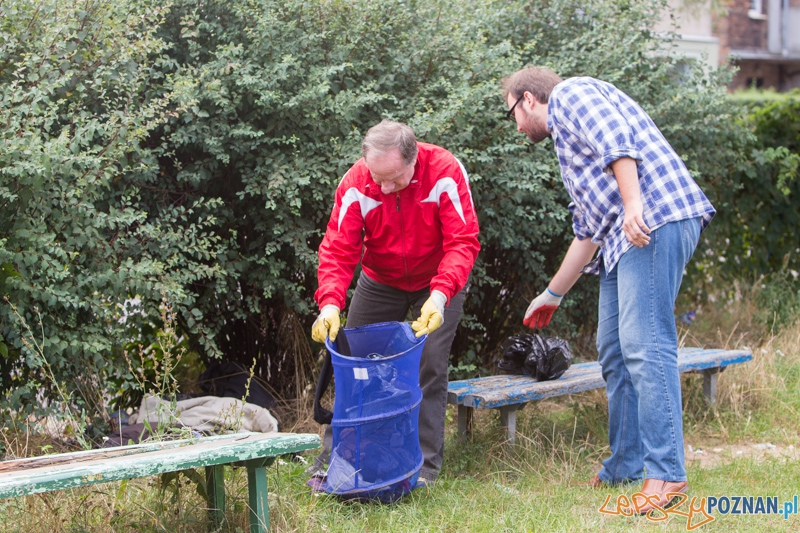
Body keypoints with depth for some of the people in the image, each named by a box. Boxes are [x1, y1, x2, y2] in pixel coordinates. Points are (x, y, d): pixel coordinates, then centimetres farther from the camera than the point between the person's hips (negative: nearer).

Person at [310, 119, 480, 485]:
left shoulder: (445, 172, -29)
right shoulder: (355, 185, -23)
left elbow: (462, 242, -30)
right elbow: (338, 249, -23)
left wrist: (440, 295, -44)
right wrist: (330, 302, -40)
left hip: (438, 283, -2)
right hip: (380, 283, 2)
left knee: (430, 365, -12)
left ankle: (426, 462, -1)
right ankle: (335, 452, 16)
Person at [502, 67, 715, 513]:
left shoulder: (569, 93, 6)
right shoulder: (568, 138, 33)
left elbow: (616, 136, -15)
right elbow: (587, 230, 37)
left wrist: (632, 201, -27)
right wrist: (552, 295, 42)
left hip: (655, 217, -10)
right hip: (623, 239, 10)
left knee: (644, 345, -15)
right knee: (614, 350, 11)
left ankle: (666, 472, -17)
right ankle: (626, 467, 16)